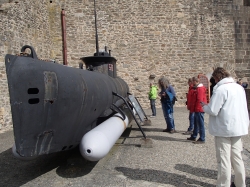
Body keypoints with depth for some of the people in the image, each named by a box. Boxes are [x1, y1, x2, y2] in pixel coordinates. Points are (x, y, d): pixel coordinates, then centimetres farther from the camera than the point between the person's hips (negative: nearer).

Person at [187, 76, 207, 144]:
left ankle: (202, 139, 1)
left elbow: (199, 100, -22)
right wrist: (192, 108, 20)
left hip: (199, 110, -11)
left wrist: (197, 108, -20)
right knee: (196, 123, 18)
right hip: (197, 109, 11)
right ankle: (194, 136, 29)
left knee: (200, 124, -5)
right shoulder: (197, 88, 16)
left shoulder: (200, 89, -17)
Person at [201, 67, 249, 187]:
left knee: (224, 159, 2)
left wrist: (204, 106, -2)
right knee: (237, 157, 18)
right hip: (238, 128, 8)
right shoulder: (239, 87, 8)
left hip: (224, 129, -8)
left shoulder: (221, 89, -17)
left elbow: (213, 111, -20)